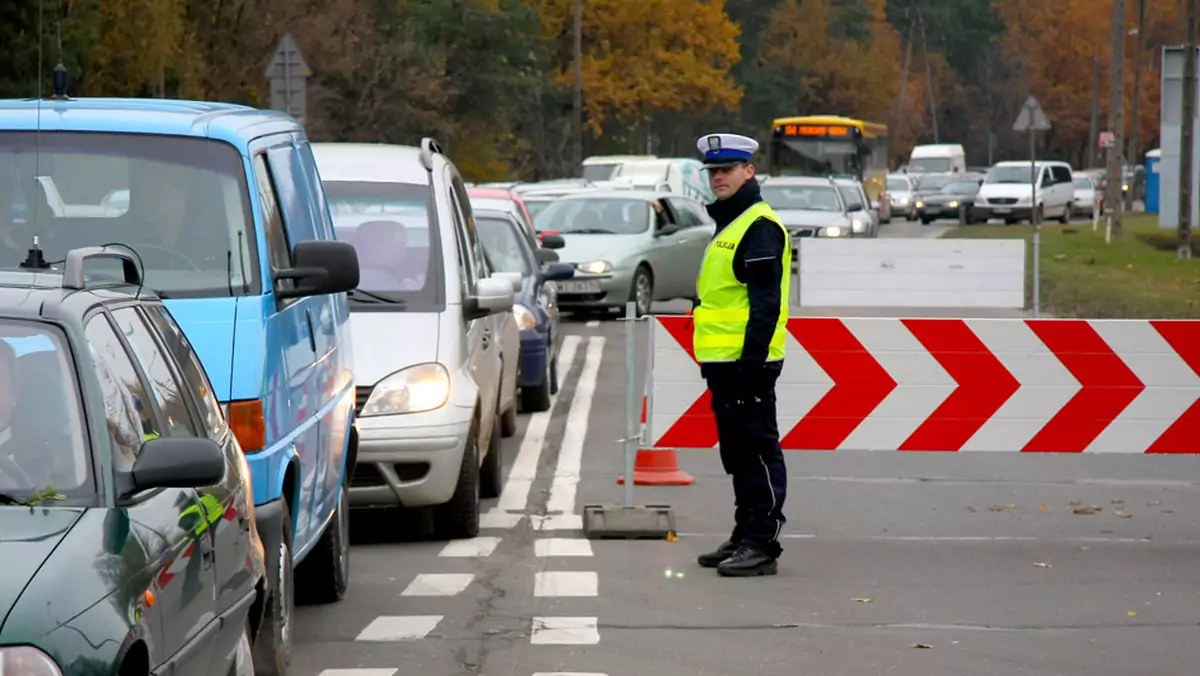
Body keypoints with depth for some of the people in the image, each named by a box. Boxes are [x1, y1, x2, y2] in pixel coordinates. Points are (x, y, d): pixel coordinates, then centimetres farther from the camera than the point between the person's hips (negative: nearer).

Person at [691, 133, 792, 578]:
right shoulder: (727, 224, 20)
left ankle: (763, 545, -6)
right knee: (737, 454, 15)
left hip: (747, 362, -11)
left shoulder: (759, 226, -13)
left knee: (757, 452, -7)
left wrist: (752, 358, -23)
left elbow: (766, 302, -19)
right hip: (723, 361, 11)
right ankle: (745, 537, 22)